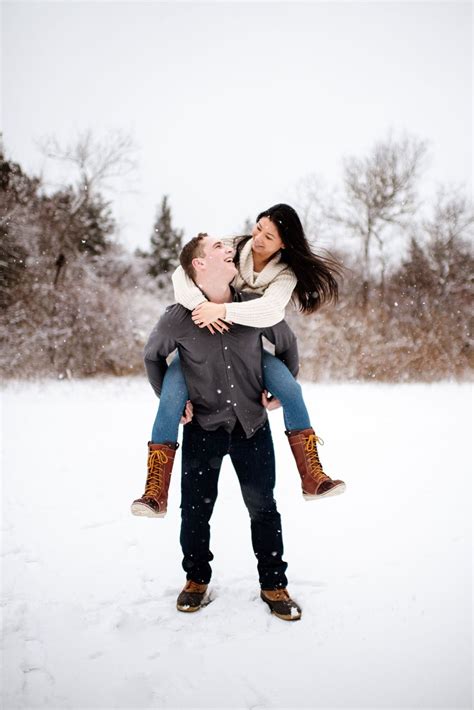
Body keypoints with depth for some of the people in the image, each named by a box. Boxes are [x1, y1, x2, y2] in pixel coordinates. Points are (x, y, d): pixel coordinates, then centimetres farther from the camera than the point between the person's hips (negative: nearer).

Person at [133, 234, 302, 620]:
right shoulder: (178, 318, -14)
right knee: (196, 509, 9)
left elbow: (287, 344, 9)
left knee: (263, 507, 8)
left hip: (252, 424, 1)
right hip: (202, 426, -1)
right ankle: (197, 580, 32)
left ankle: (274, 585, 26)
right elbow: (153, 356, 6)